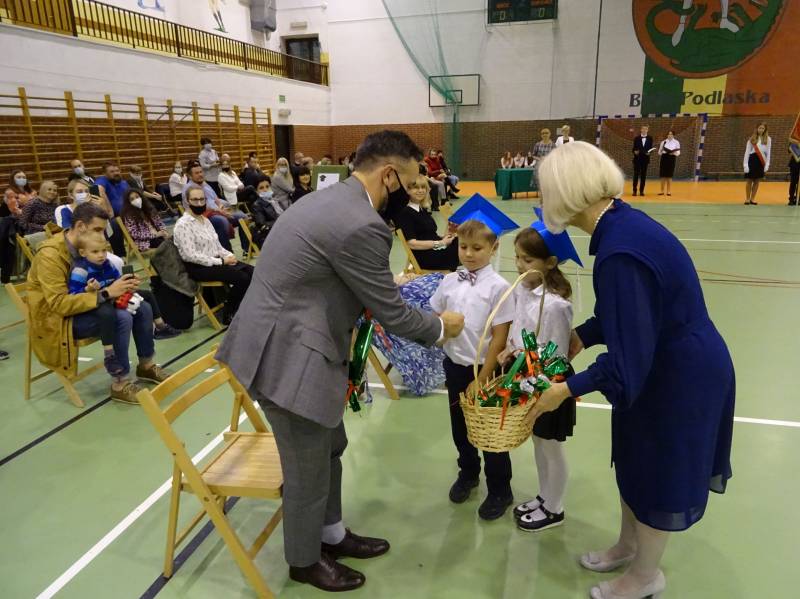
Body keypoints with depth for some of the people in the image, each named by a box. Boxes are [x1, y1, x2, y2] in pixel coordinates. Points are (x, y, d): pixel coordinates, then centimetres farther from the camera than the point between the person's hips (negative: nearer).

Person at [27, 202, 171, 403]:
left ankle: (146, 365, 14)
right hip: (56, 320, -8)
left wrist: (121, 286, -11)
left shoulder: (86, 245, 1)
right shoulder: (50, 254, -24)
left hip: (82, 308, 8)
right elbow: (59, 304, -30)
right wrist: (106, 293, -35)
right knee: (121, 318, -29)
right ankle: (120, 384, -18)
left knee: (143, 309, -4)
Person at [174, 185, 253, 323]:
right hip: (198, 267, -8)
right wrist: (220, 262, -20)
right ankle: (229, 315, -6)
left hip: (214, 262, 8)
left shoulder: (205, 220, 14)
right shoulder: (183, 224, -13)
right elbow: (191, 255, -21)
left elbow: (217, 246, 16)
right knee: (241, 278, -23)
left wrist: (229, 255, -6)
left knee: (251, 271, -11)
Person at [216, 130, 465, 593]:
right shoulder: (362, 226, -24)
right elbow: (392, 314, -15)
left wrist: (375, 298, 19)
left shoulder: (330, 199, 9)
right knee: (308, 467, 11)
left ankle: (331, 534, 44)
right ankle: (305, 560, 35)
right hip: (287, 357, -10)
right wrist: (441, 326, 2)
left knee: (330, 447, 23)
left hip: (288, 344, 10)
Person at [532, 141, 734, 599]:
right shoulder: (624, 222, -4)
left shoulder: (619, 253, -33)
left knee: (657, 475, 13)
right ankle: (628, 546, 48)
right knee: (636, 462, 24)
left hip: (679, 377, -9)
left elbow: (626, 359, -28)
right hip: (672, 364, 9)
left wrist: (569, 388, -18)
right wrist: (583, 335, 14)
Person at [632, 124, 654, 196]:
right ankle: (634, 190, 4)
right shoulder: (636, 138, 3)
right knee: (636, 174, -1)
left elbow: (651, 148, 6)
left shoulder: (650, 138, 5)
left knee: (643, 175, 4)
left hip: (645, 159, 1)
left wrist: (649, 152, -14)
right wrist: (635, 152, -17)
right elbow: (634, 148, 3)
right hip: (637, 159, -1)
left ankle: (641, 191, 9)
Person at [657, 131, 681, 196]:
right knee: (663, 176, 1)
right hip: (664, 158, 1)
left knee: (669, 176, 0)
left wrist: (673, 153, -18)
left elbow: (678, 152, 1)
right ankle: (662, 191, 9)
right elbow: (659, 152, 11)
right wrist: (660, 153, -10)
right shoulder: (663, 142, 7)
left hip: (671, 159, -1)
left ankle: (669, 191, 8)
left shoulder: (676, 142, 4)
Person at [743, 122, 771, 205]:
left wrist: (767, 164, -2)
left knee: (757, 181, 6)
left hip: (761, 161, 1)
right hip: (752, 159, -1)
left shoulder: (768, 139, 5)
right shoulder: (752, 139, 3)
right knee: (749, 181, 2)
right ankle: (747, 198, 12)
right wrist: (745, 164, -8)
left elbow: (768, 152, 5)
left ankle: (752, 199, 13)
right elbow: (747, 152, 0)